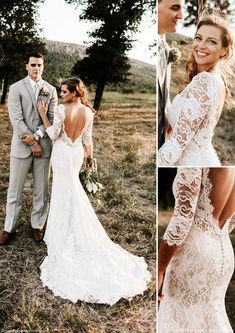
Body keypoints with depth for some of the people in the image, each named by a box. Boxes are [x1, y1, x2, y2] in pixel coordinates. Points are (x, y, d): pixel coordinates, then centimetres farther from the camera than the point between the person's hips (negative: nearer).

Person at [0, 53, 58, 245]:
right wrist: (33, 144, -12)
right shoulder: (16, 88, -2)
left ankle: (37, 226, 24)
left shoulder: (51, 90, 7)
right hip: (22, 146, -2)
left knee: (41, 190, 10)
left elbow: (53, 118, 1)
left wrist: (36, 135, -14)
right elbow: (16, 120, -9)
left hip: (44, 145, 2)